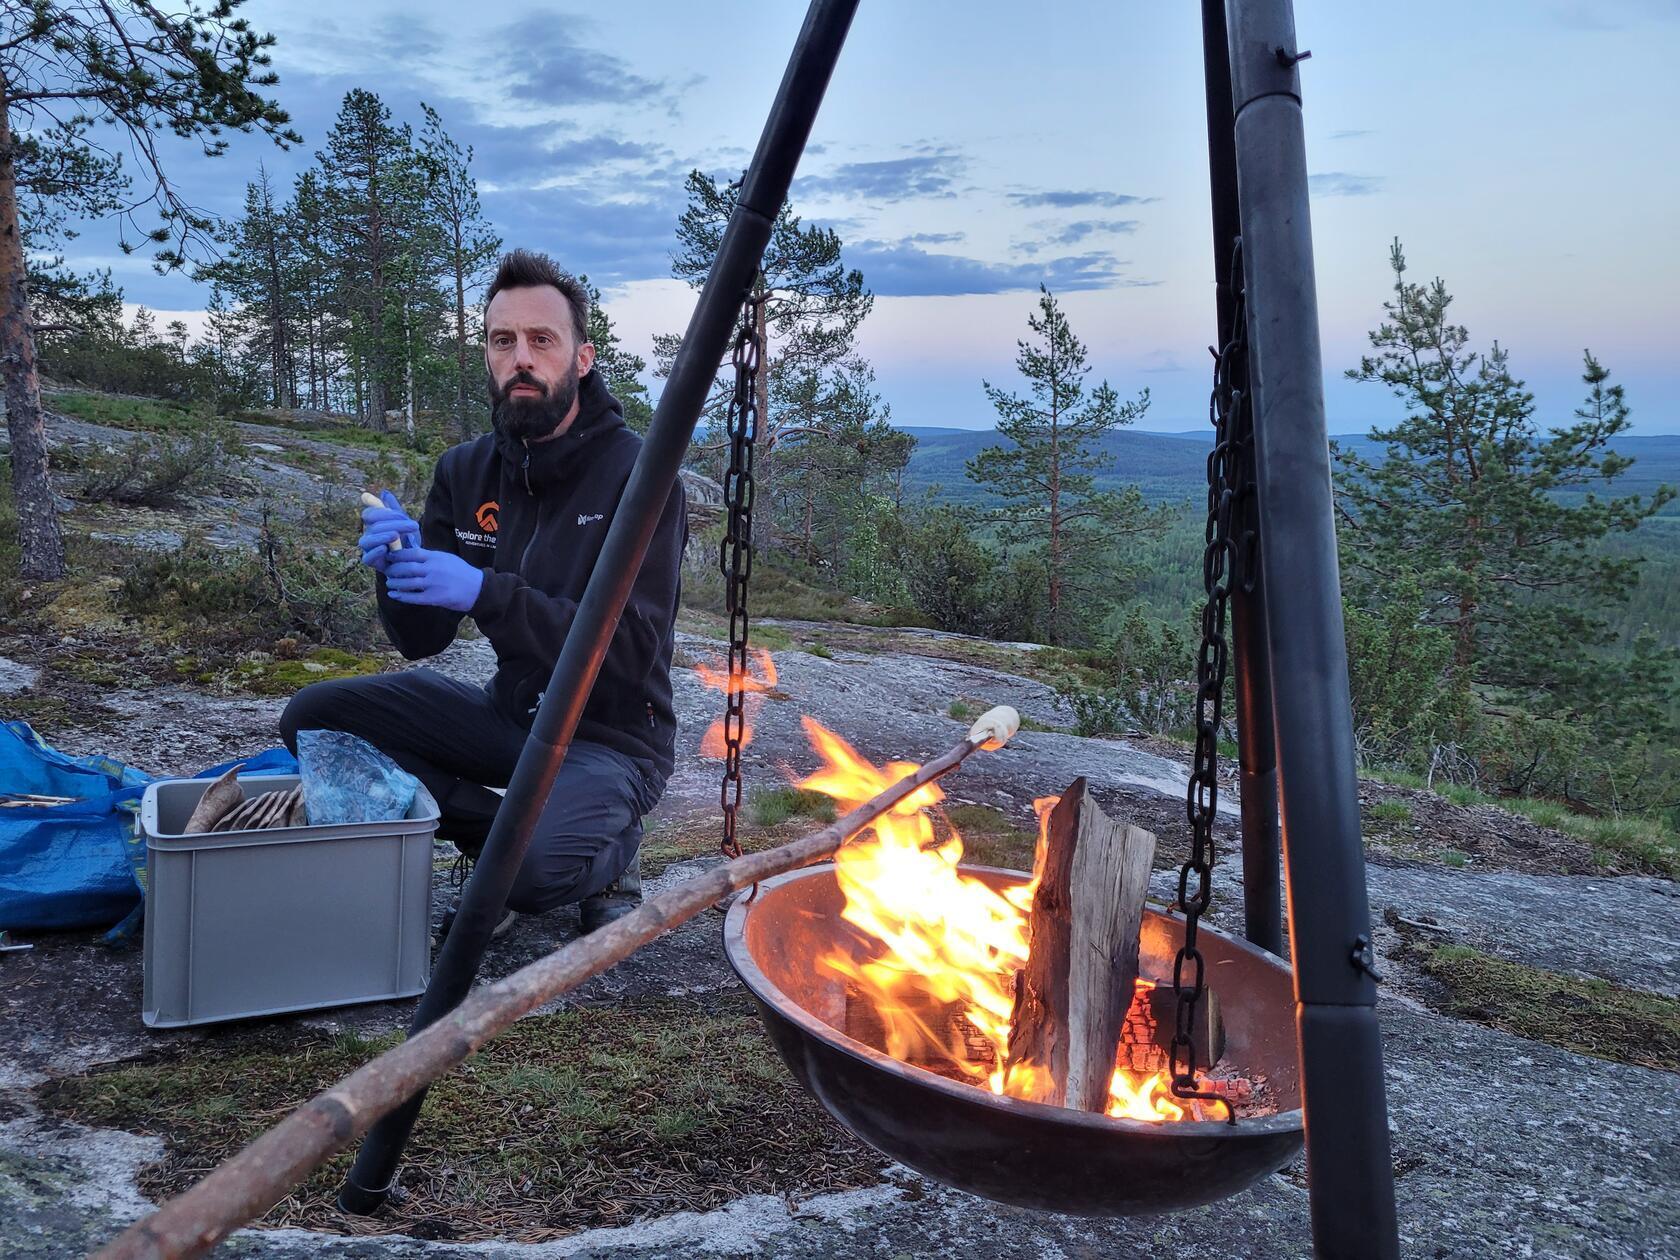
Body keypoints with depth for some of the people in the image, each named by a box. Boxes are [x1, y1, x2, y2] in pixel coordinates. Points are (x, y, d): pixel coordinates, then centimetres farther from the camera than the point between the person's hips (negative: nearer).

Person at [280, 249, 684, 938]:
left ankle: (608, 848, 3)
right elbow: (421, 640, 2)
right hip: (509, 712, 6)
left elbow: (634, 646, -23)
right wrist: (400, 568, -20)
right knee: (312, 719, -8)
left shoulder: (637, 473, -16)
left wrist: (486, 593, -31)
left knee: (535, 868, -34)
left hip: (610, 733, -6)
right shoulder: (465, 471, 1)